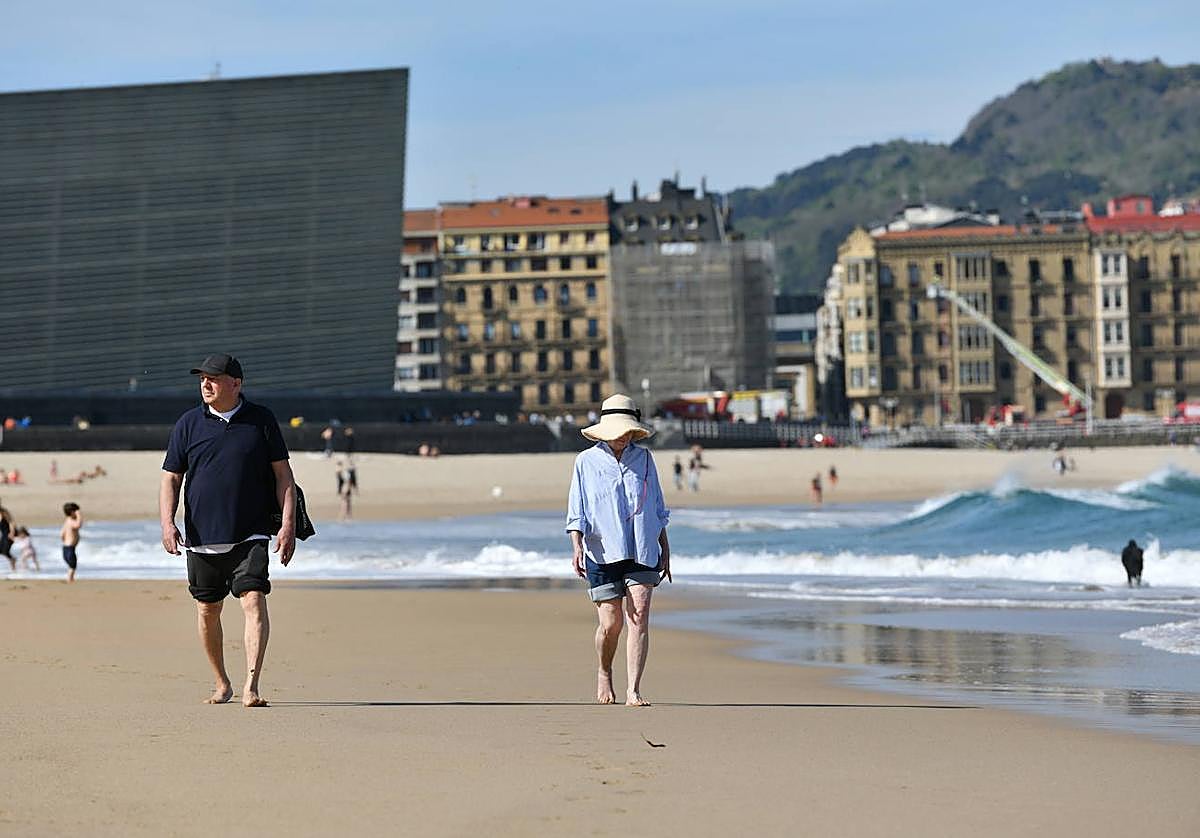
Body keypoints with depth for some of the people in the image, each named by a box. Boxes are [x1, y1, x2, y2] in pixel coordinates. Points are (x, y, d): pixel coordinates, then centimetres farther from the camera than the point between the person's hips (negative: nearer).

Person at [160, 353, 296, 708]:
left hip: (250, 536, -2)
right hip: (203, 538, 2)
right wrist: (167, 523, -8)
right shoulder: (189, 423, 5)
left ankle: (251, 688, -22)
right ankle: (222, 685, 27)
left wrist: (288, 524, -5)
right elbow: (170, 478, 7)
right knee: (207, 611, 10)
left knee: (254, 602, -17)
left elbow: (283, 474, 5)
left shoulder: (261, 420, 3)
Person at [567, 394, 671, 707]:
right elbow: (576, 512, 1)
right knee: (611, 622, -4)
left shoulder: (643, 459, 10)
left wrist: (665, 550, 17)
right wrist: (577, 546, -13)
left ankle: (633, 691, -12)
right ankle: (604, 674, 27)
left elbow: (658, 509, 18)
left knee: (640, 617, -11)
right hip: (602, 552, -2)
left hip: (641, 552, 2)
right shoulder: (586, 461, 3)